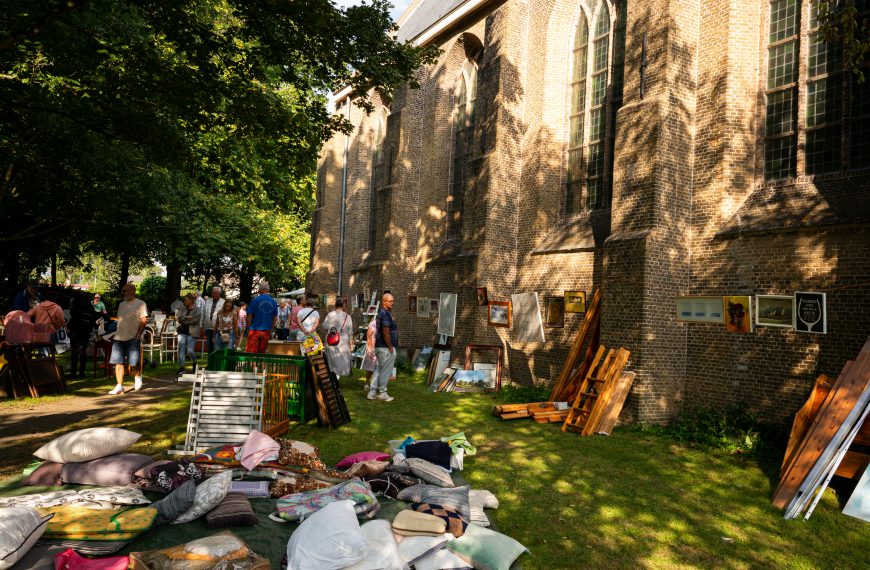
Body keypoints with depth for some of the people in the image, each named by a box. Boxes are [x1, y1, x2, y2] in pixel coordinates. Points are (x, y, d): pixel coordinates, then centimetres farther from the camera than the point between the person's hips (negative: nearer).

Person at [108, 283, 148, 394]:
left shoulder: (140, 304, -1)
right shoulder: (121, 304, 19)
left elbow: (144, 320, -8)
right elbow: (119, 319, 24)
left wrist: (138, 333, -15)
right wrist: (117, 333, 16)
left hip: (133, 338, -6)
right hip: (119, 337, 6)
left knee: (133, 362, -3)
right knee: (118, 362, -2)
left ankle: (138, 376, 28)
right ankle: (119, 386, 0)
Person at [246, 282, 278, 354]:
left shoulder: (255, 300, -7)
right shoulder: (273, 302, 3)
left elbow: (249, 316, -5)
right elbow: (275, 317, 10)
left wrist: (248, 327, 7)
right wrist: (271, 329, 19)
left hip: (255, 330, -3)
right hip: (267, 331, 4)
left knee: (251, 352, -2)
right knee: (262, 352, 11)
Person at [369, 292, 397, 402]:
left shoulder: (381, 313, 14)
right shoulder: (386, 314, -18)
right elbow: (385, 332, -23)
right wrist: (390, 347, -17)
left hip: (379, 347, 10)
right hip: (386, 348, -10)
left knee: (379, 370, 15)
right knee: (385, 371, 1)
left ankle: (372, 392, 19)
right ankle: (382, 393, 10)